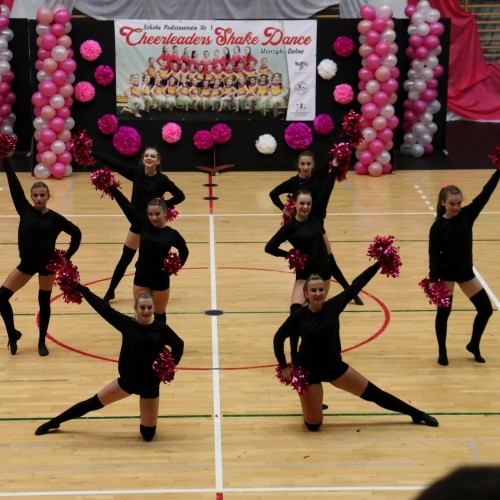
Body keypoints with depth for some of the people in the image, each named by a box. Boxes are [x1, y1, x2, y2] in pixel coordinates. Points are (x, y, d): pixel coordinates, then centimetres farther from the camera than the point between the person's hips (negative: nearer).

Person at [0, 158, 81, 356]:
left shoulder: (55, 218, -9)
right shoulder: (25, 210, -5)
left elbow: (76, 234, 1)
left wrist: (66, 258, -4)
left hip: (47, 264, -2)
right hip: (27, 263, 2)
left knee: (44, 302, 10)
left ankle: (42, 342, 25)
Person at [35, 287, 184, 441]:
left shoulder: (160, 328, -11)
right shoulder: (127, 323, -9)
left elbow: (178, 345, 3)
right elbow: (104, 308, -9)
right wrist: (79, 287, -9)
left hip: (150, 384, -1)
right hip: (128, 379, 1)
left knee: (148, 434, 2)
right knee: (94, 402, 9)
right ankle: (54, 422, 29)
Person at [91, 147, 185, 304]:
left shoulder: (162, 179, -11)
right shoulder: (136, 173, -4)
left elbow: (180, 196, -6)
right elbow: (113, 163, -6)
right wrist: (90, 151, -9)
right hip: (137, 223, 3)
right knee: (125, 259, 10)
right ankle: (110, 292, 21)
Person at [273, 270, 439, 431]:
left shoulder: (333, 306, -8)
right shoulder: (299, 315, -14)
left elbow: (356, 285, -8)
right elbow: (279, 338, -2)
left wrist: (380, 262, -8)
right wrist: (284, 367, -6)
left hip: (334, 366, 3)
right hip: (308, 372, -3)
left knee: (373, 393, 9)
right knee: (313, 425, 2)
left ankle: (417, 414, 25)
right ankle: (309, 400, 36)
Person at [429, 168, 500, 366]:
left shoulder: (467, 215, -5)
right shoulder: (438, 227, -13)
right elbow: (434, 255, -12)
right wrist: (433, 281, -17)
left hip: (465, 271, 4)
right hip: (446, 272, -4)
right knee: (443, 312, 4)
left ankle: (474, 345, 26)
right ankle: (442, 352, 21)